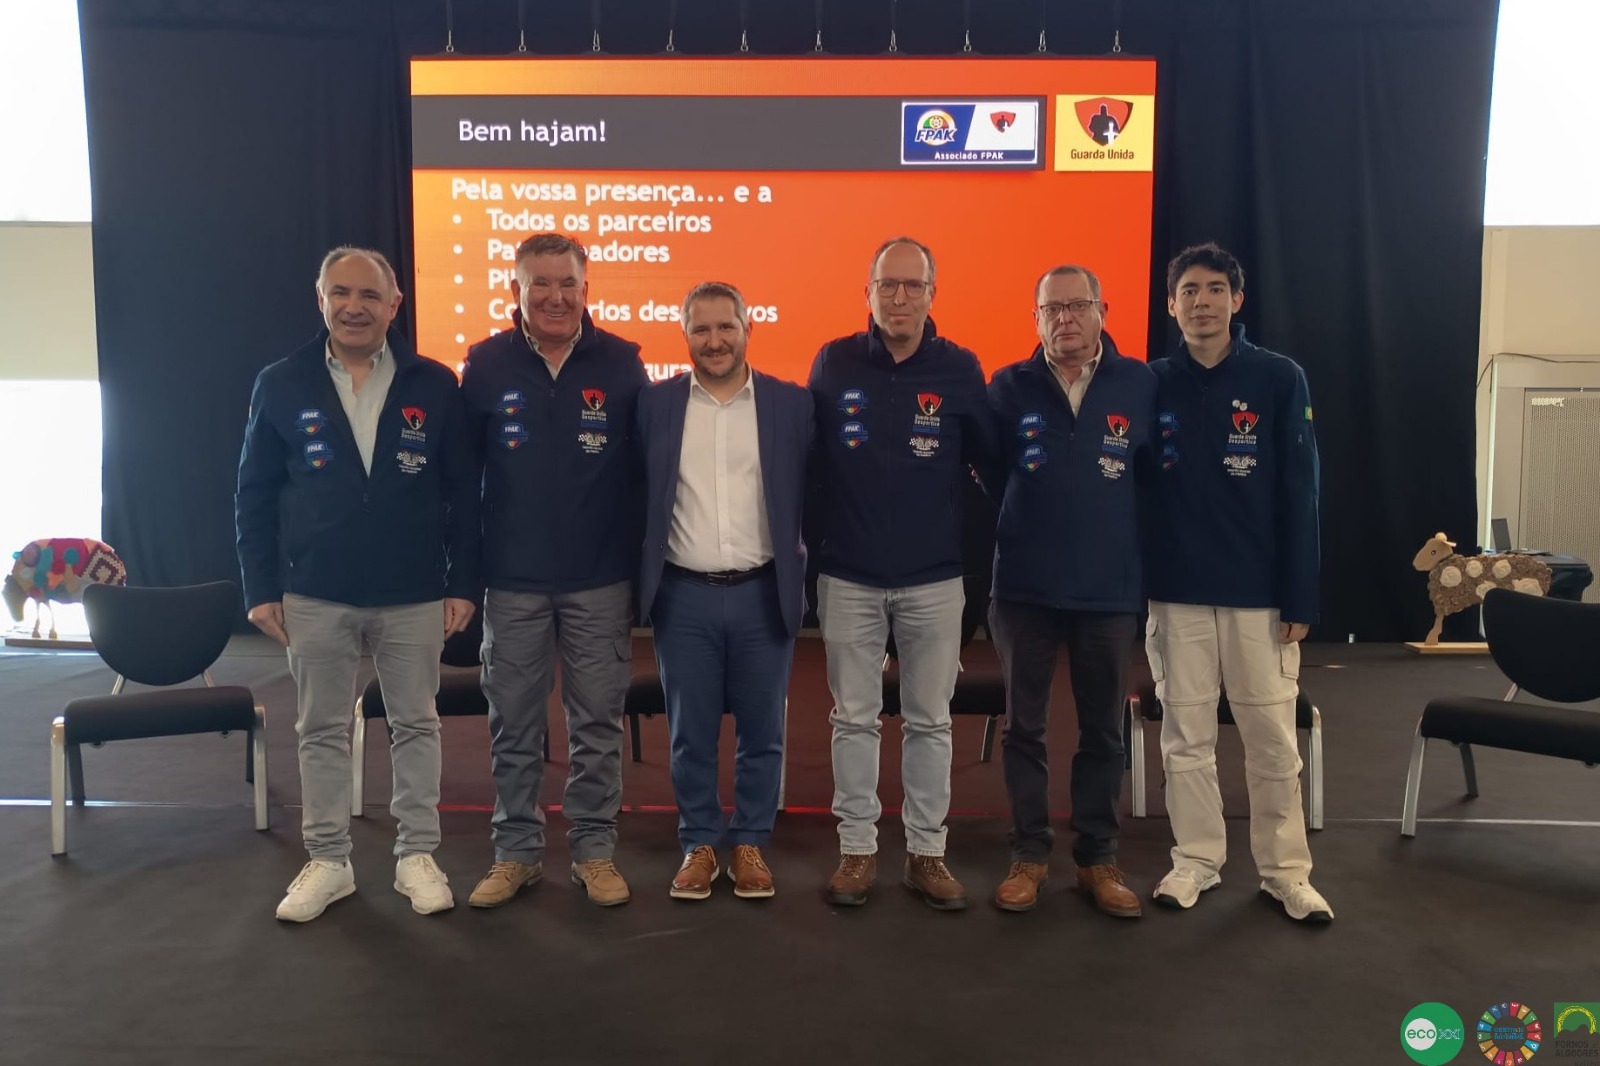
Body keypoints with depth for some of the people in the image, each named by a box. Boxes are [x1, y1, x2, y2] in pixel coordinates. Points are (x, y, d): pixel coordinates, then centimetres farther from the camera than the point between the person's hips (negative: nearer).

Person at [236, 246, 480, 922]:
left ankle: (417, 856, 24)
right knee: (321, 732, 11)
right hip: (315, 598, 1)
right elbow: (254, 497, 3)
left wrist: (463, 583, -4)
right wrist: (261, 588, -2)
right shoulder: (280, 386, 0)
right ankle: (328, 861, 26)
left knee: (416, 726, 10)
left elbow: (463, 493, 0)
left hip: (415, 597, 0)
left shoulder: (433, 385, -2)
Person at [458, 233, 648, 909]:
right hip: (512, 581, 1)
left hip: (601, 581, 0)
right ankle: (516, 851, 26)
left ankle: (594, 850, 24)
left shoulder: (621, 364, -1)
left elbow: (645, 469, 2)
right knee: (513, 727, 10)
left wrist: (643, 565, 0)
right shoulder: (486, 365, 0)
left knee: (597, 724, 9)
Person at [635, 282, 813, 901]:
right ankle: (699, 845, 24)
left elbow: (813, 498, 3)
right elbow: (635, 499, 5)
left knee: (761, 731, 9)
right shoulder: (654, 405, 3)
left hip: (764, 594, 0)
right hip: (684, 595, 0)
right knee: (690, 732, 9)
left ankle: (750, 845, 24)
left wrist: (803, 577, -1)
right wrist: (640, 582, 1)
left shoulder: (792, 404, 1)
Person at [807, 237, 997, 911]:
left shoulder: (960, 369, 0)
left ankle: (927, 853, 22)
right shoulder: (833, 363, 0)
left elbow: (986, 460, 6)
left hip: (934, 581, 0)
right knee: (854, 718, 8)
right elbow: (806, 459, 5)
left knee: (930, 720, 9)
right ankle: (857, 849, 21)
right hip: (848, 578, 0)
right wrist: (811, 538, 3)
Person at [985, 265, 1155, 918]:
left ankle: (1097, 857, 26)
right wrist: (986, 559, 0)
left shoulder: (1141, 386, -2)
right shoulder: (1009, 387, -2)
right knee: (1024, 725, 9)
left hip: (1112, 590, 1)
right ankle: (1029, 853, 24)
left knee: (1103, 730, 11)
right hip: (1024, 588, 0)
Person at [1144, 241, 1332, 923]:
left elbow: (1299, 495, -3)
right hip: (1176, 593, 2)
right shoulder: (1152, 384, 3)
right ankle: (1197, 860, 22)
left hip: (1259, 592, -1)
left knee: (1272, 738, 5)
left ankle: (1285, 870, 20)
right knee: (1186, 736, 9)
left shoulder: (1279, 380, -1)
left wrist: (1300, 598, -7)